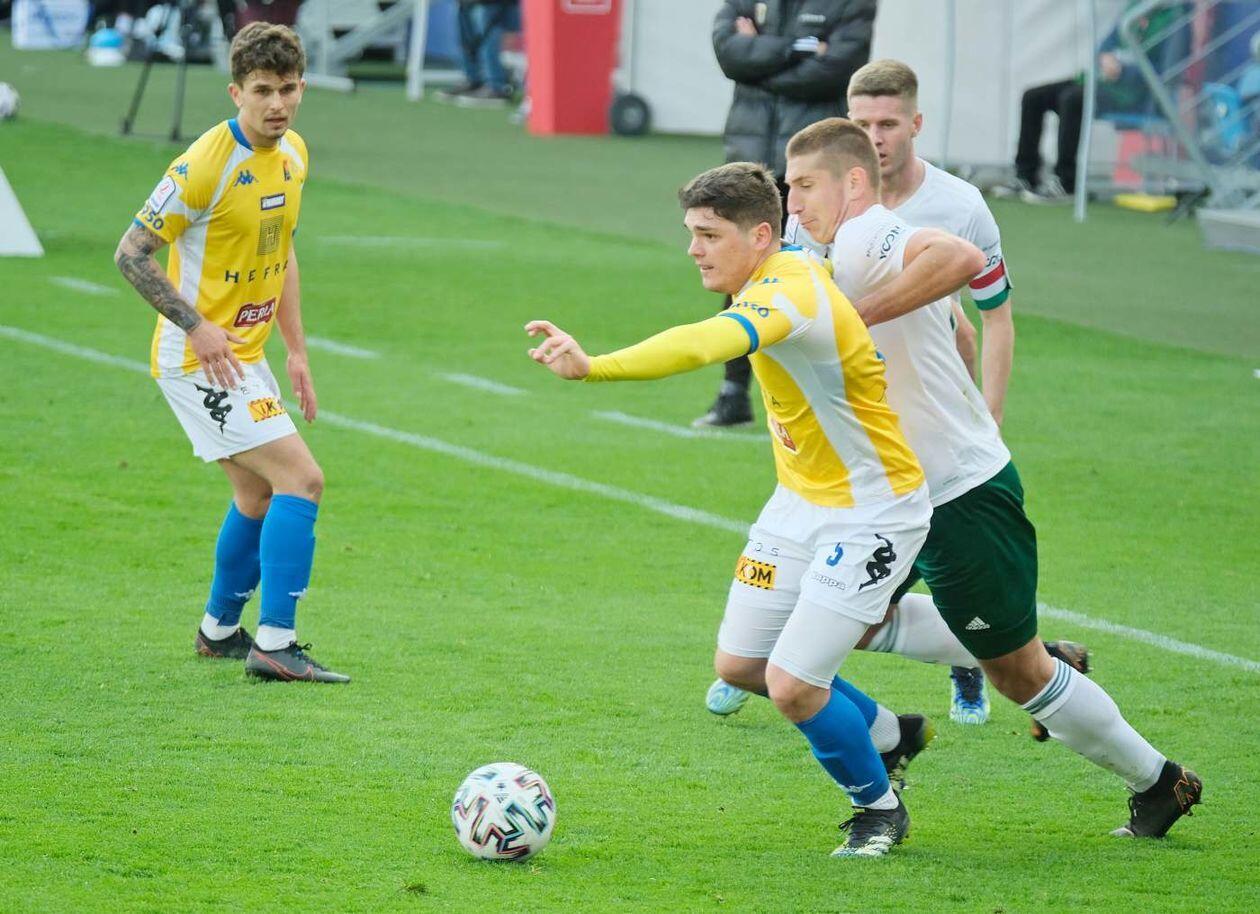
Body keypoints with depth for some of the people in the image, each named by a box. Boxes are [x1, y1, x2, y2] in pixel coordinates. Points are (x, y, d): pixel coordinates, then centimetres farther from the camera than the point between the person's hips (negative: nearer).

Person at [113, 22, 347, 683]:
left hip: (244, 355, 9)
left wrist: (296, 350, 15)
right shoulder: (205, 164, -21)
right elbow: (132, 253, -17)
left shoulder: (293, 155, 5)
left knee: (258, 493, 21)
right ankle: (275, 644, -16)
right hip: (198, 359, -9)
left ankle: (219, 630, 38)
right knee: (301, 480, -15)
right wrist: (197, 326, -22)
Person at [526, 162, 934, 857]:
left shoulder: (792, 295, -30)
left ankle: (879, 808, 14)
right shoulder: (788, 267, -1)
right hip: (799, 502, 10)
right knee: (739, 664, 10)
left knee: (791, 685, -13)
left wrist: (593, 367, -61)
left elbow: (706, 344, -49)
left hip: (871, 514, -10)